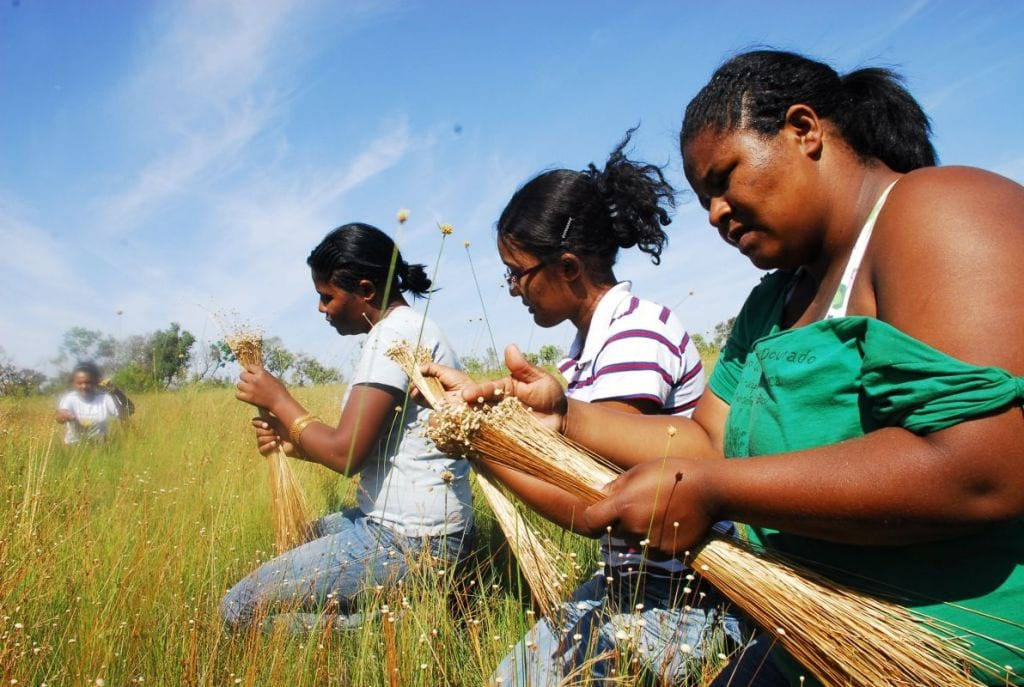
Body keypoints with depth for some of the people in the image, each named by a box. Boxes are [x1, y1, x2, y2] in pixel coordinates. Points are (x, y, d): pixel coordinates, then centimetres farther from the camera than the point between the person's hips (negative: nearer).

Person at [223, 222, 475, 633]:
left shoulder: (396, 333, -17)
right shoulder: (408, 328, 14)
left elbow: (346, 454, -21)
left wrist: (279, 400, -7)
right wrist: (295, 442, 6)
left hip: (409, 540, -11)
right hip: (406, 524, 11)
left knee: (240, 608, -5)